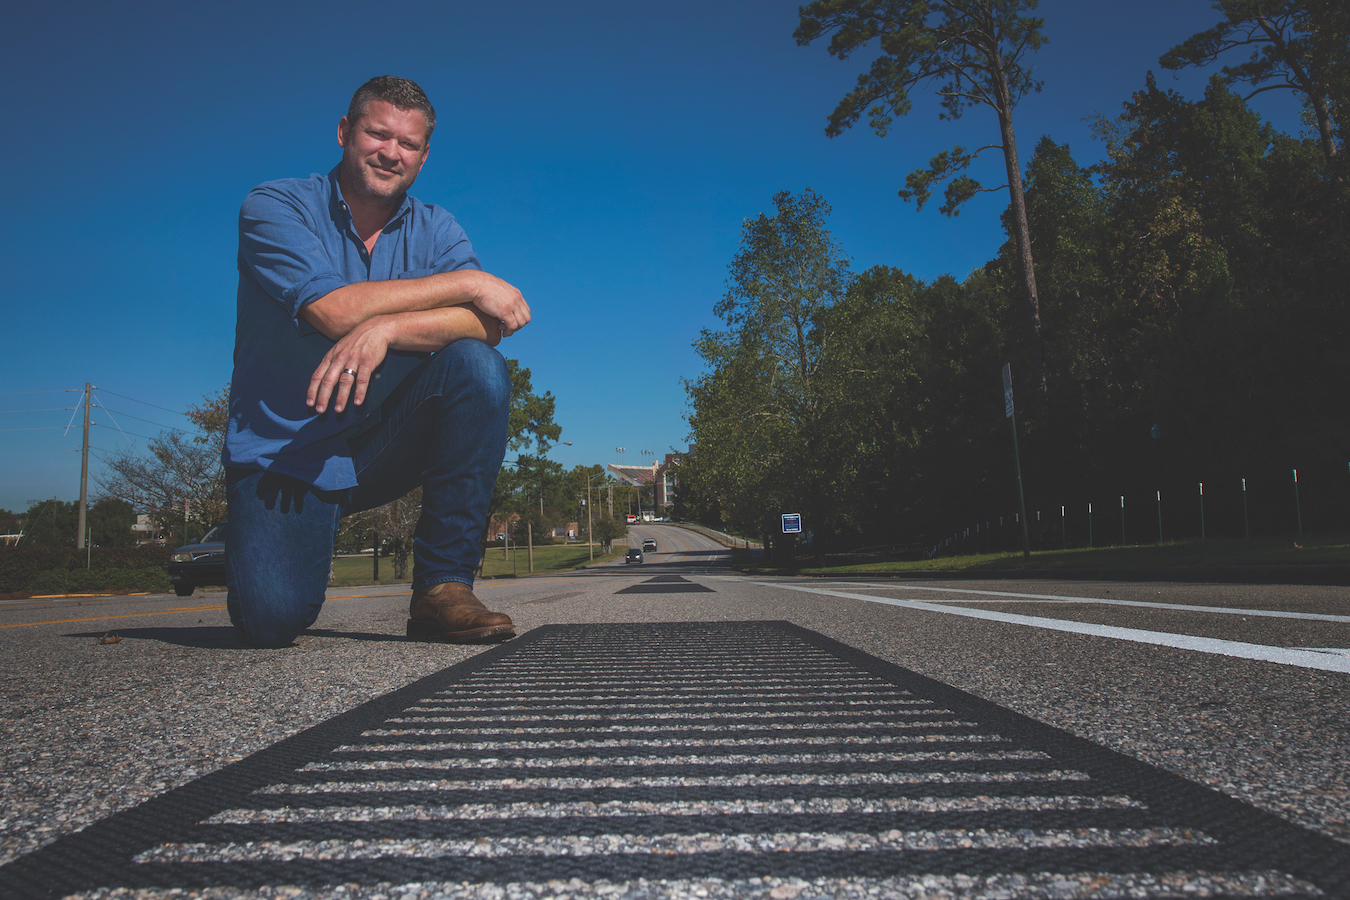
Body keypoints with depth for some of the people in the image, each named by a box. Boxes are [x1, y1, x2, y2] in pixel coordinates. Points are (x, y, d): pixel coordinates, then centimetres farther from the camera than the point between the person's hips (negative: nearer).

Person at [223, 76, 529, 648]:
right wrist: (469, 282, -19)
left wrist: (385, 328, -31)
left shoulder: (436, 230, 5)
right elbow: (335, 310, -23)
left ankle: (443, 586, -17)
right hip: (285, 455, -3)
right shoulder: (274, 208, -5)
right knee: (272, 618, -25)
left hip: (386, 446, 4)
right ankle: (249, 550, 16)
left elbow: (485, 324, -14)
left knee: (477, 366, -24)